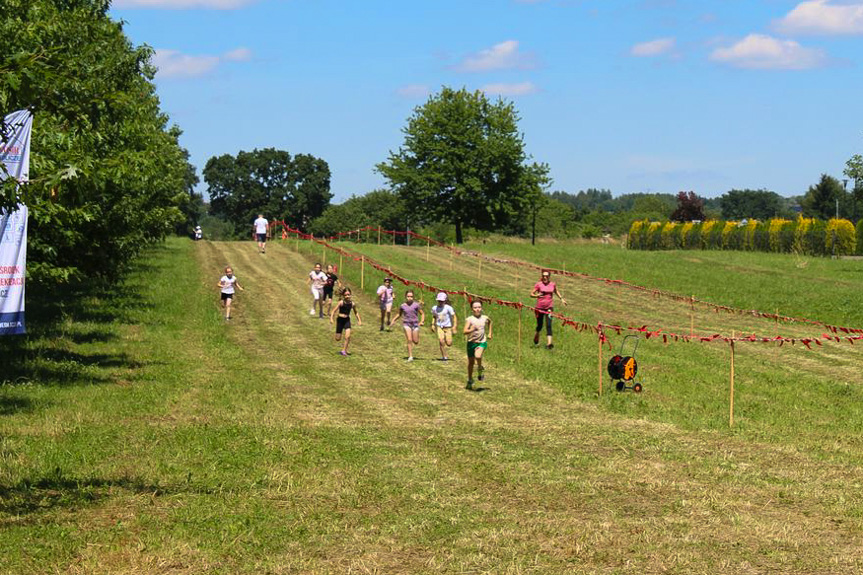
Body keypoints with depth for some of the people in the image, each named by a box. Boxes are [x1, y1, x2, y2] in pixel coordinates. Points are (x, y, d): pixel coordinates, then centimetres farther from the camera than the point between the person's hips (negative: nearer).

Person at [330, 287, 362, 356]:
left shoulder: (352, 303, -3)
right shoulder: (341, 302, -12)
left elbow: (356, 312, 13)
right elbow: (334, 310, -10)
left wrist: (359, 320, 10)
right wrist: (331, 318, -21)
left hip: (347, 320, 2)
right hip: (340, 319, -2)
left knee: (348, 336, -17)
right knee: (338, 339, 2)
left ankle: (344, 350, -4)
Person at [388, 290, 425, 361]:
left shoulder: (416, 305, -5)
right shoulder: (402, 306, 0)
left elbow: (422, 314, 2)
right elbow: (399, 314, 18)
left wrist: (422, 321, -13)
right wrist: (393, 320, 11)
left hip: (415, 324, 0)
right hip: (406, 324, 0)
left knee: (416, 342, 4)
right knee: (409, 340, -13)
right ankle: (410, 357, -7)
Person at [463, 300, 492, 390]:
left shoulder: (485, 318, 2)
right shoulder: (469, 319, -7)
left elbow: (490, 322, 28)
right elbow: (464, 332, -15)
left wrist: (489, 333, 22)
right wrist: (471, 330, -33)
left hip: (482, 342, 0)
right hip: (471, 342, 0)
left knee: (478, 356, -29)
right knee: (470, 362, 9)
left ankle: (480, 370, 2)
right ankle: (470, 381, 28)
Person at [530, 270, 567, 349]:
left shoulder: (553, 284, 3)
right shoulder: (539, 284, -6)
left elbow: (556, 291, 24)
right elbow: (531, 294, -6)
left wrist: (562, 298, 18)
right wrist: (536, 295, -26)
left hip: (549, 308, 1)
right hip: (540, 308, -1)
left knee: (548, 326, -13)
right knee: (539, 326, 12)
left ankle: (549, 343, -22)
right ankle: (536, 336, 46)